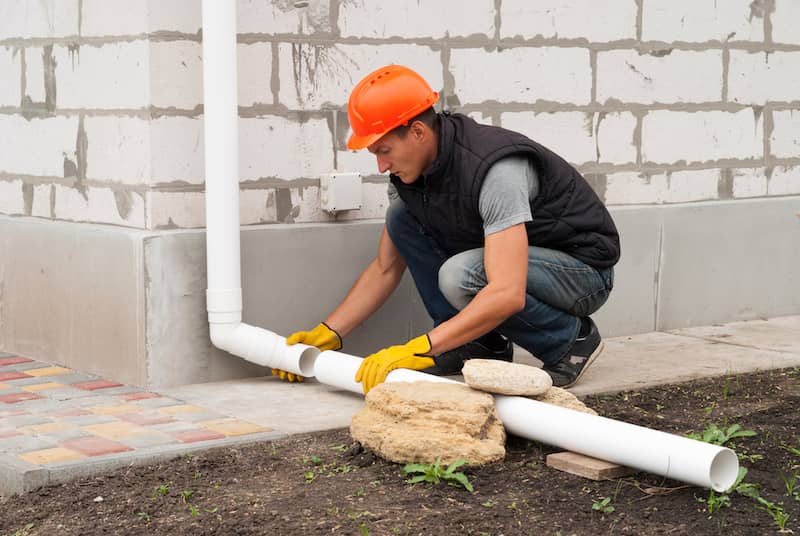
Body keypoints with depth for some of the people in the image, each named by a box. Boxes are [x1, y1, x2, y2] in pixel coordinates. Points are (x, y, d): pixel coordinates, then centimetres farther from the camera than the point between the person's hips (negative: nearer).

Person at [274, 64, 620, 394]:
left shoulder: (495, 168, -33)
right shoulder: (410, 172, -6)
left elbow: (508, 294, -42)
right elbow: (385, 269, 5)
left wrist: (419, 349, -44)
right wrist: (327, 334, -5)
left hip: (585, 267, -8)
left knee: (459, 276, -34)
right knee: (402, 219, -7)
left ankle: (571, 338, -10)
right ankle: (482, 344, 0)